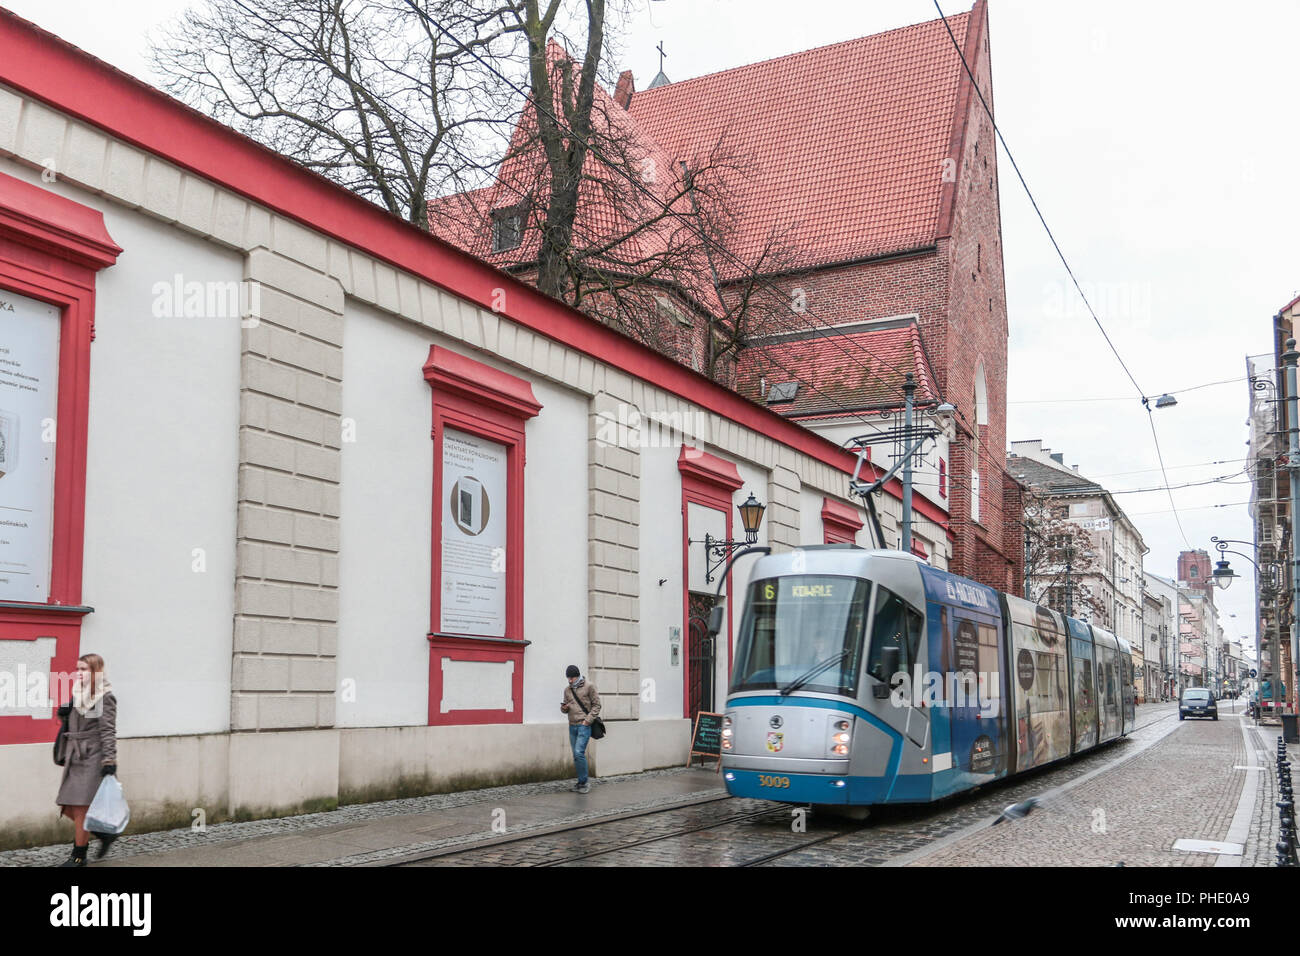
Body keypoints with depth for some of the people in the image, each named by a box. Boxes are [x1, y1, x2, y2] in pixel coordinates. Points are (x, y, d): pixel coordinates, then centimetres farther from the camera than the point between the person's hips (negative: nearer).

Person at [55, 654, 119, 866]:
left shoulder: (105, 698, -8)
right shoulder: (78, 696, 14)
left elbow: (108, 731, -13)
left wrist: (109, 760, -20)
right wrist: (64, 711, 3)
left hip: (93, 758, -8)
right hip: (75, 759, 8)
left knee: (80, 808, -7)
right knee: (68, 809, 7)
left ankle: (79, 856, 5)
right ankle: (105, 834, 23)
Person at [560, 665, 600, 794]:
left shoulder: (589, 686, -3)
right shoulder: (567, 689, 13)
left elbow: (596, 705, -3)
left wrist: (588, 720, -12)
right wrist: (564, 708, -3)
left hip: (584, 725, -6)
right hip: (572, 726, 6)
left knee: (579, 753, -16)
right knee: (576, 755, 7)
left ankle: (583, 782, -7)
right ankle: (581, 783, 15)